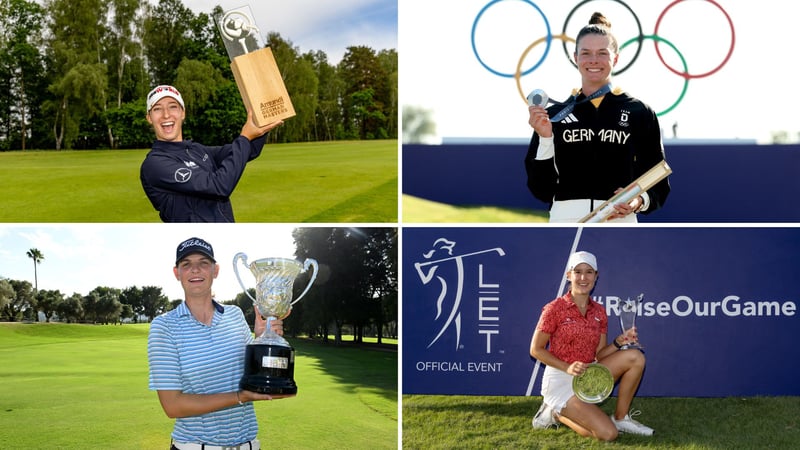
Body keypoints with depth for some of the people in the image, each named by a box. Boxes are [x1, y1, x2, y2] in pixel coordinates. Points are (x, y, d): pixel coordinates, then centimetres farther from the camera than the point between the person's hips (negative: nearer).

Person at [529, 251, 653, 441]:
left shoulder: (599, 312, 6)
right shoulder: (555, 308, -11)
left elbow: (599, 355, 9)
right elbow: (536, 349, -9)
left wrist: (618, 342, -10)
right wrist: (568, 368, -20)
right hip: (560, 381, -6)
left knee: (635, 357, -11)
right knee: (608, 434, -21)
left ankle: (620, 418, 1)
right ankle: (555, 413, 4)